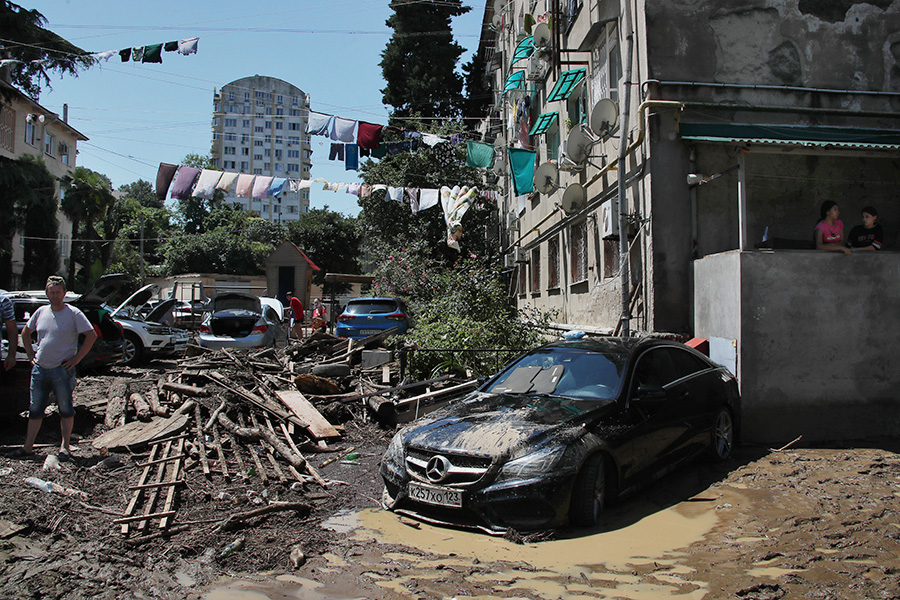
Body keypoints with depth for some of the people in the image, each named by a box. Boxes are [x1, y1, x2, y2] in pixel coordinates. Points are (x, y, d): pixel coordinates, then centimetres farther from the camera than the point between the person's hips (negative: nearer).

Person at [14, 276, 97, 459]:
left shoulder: (73, 313, -5)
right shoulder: (41, 312, 9)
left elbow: (91, 335, -9)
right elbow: (25, 332, 23)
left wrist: (77, 358, -11)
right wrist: (31, 355, 12)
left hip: (62, 370, -5)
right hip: (39, 369, 5)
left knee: (66, 410, 3)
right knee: (35, 409, 10)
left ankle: (65, 446, 11)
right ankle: (28, 446, 18)